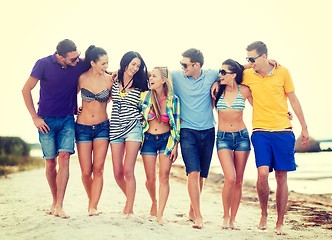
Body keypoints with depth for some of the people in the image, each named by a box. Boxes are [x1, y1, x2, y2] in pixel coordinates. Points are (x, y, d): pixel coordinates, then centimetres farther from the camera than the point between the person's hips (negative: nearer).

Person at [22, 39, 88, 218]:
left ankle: (59, 206, -14)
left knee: (64, 158, -14)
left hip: (67, 119, 1)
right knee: (50, 163, 2)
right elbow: (26, 90, -3)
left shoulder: (80, 64, -4)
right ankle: (55, 201, 21)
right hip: (46, 121, -1)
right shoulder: (44, 64, -12)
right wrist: (35, 117, -5)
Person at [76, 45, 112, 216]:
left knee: (98, 169, -8)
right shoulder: (82, 78, -3)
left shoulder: (109, 79, -1)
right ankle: (91, 200, 25)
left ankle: (93, 207, -2)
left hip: (102, 127, 0)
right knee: (86, 172, 0)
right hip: (83, 127, 0)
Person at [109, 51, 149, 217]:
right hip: (115, 128, 3)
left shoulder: (139, 84, 4)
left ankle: (129, 209, -4)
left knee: (128, 170, -11)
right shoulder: (114, 80, 8)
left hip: (133, 128, -2)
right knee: (118, 173, 3)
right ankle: (129, 198, 30)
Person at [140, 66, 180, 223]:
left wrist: (175, 146, -3)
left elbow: (176, 125, 1)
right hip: (148, 139, 1)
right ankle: (154, 202, 32)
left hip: (166, 140, -1)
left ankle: (160, 214, -3)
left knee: (164, 177, -7)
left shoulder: (173, 99, -5)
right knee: (150, 179, 2)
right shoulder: (145, 96, -2)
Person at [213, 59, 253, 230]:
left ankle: (232, 219, 14)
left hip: (242, 137, 1)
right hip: (223, 137, -1)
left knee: (238, 181, 2)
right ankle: (225, 217, 3)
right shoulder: (218, 90, 1)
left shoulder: (244, 91, -1)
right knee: (230, 179, -16)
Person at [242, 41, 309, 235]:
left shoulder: (283, 73, 2)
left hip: (283, 131, 0)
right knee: (263, 173, -17)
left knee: (282, 177, 2)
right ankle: (264, 214, 8)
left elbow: (293, 100, 10)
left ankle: (280, 223, 14)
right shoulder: (248, 75, 5)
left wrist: (304, 128, 11)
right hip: (261, 132, 0)